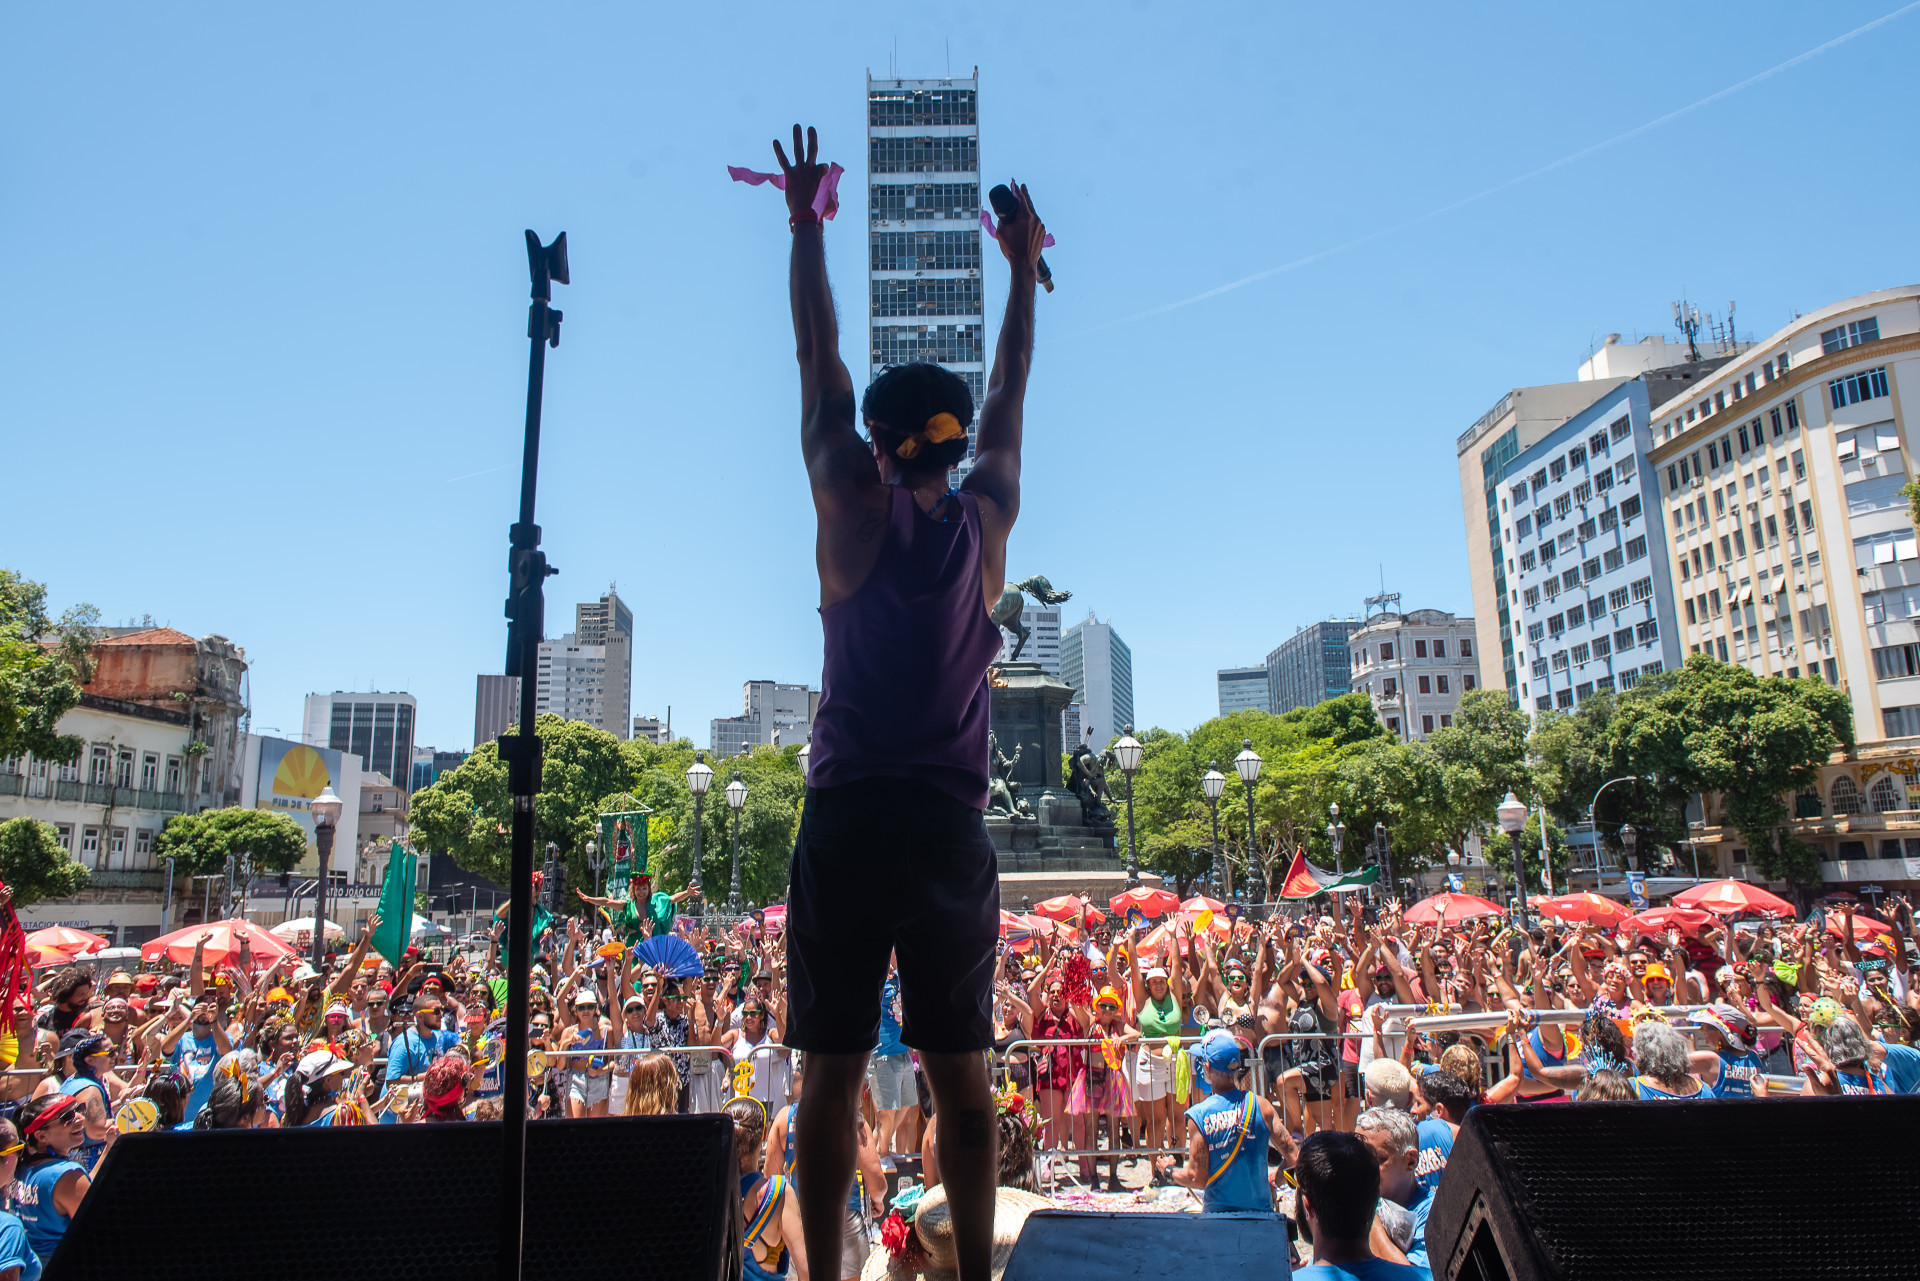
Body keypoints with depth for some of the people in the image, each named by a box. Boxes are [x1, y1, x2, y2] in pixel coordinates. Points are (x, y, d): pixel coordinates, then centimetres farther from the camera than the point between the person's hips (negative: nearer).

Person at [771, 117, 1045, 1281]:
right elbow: (1011, 395, 20)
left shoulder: (855, 511, 1)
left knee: (835, 1070, 6)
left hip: (849, 818, -1)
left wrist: (807, 229, 23)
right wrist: (1023, 268, 32)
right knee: (961, 1072, 8)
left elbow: (819, 361, 11)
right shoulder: (986, 523, 5)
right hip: (952, 824, 2)